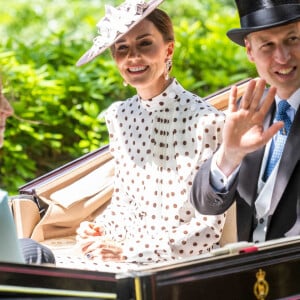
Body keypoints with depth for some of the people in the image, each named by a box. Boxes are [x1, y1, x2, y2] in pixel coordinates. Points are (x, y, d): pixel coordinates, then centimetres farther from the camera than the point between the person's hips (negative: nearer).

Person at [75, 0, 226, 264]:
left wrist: (129, 251, -18)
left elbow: (209, 225, -13)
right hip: (131, 263, 5)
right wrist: (100, 232, -4)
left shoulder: (205, 121, -14)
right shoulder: (119, 116, 5)